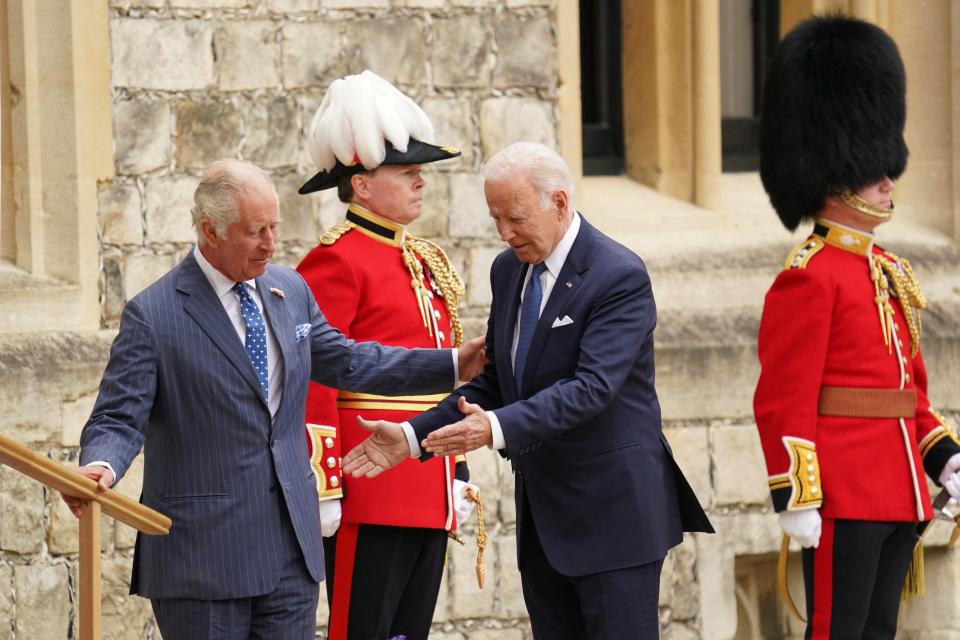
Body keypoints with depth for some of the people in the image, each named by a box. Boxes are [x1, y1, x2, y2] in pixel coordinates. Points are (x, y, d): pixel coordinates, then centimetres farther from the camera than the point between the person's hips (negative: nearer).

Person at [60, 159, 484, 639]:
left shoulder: (291, 291, 11)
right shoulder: (152, 315, -8)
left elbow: (346, 363, 22)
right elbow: (119, 419, -11)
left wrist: (455, 364, 20)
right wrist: (101, 466, -33)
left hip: (291, 548, 5)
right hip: (203, 556, -5)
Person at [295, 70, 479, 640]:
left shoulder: (425, 262, 16)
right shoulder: (337, 261, -10)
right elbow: (313, 382, -15)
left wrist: (458, 479, 18)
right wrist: (323, 489, -18)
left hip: (429, 498, 8)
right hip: (370, 495, -8)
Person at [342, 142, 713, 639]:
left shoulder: (620, 277, -15)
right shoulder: (509, 270, 9)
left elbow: (592, 388, -25)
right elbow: (494, 381, 14)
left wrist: (498, 428, -37)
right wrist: (413, 436, 1)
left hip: (613, 514, -7)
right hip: (542, 515, 7)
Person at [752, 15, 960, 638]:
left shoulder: (892, 273, 17)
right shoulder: (808, 278, -11)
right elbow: (784, 401, -15)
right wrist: (796, 499, -20)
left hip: (898, 492, 9)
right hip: (843, 496, -9)